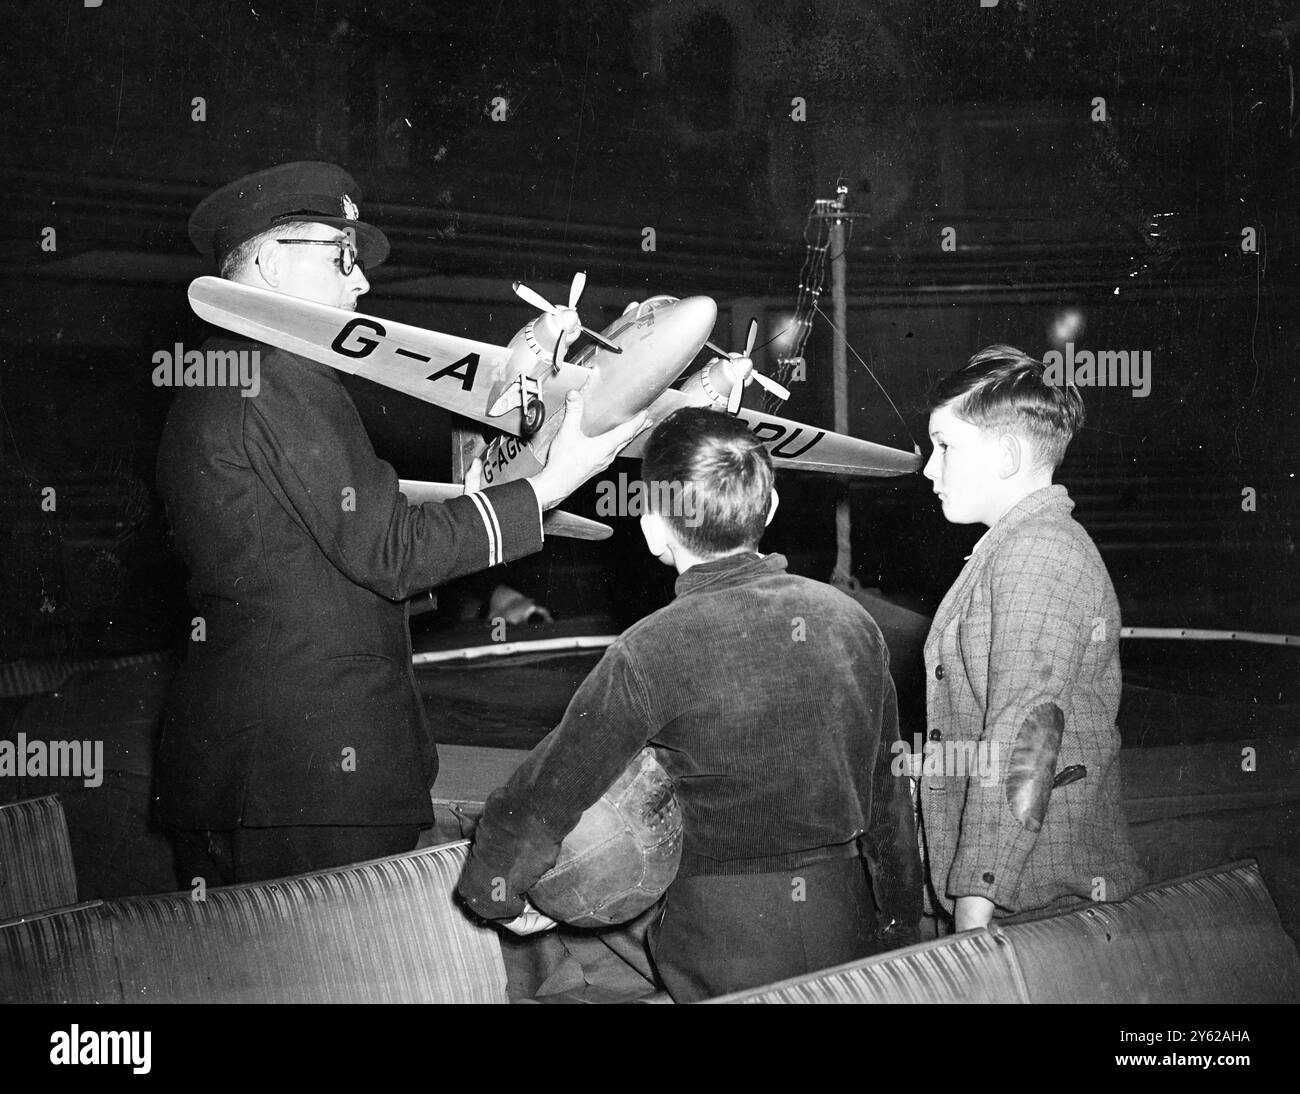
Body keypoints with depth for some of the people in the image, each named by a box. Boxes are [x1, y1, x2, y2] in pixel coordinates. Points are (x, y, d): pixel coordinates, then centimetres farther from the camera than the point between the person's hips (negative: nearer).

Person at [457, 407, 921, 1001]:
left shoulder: (652, 653, -16)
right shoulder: (851, 619, 0)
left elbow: (541, 800, -11)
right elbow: (888, 793, 8)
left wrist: (498, 895, 6)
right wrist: (901, 929, 19)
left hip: (724, 951, -6)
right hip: (848, 933, 6)